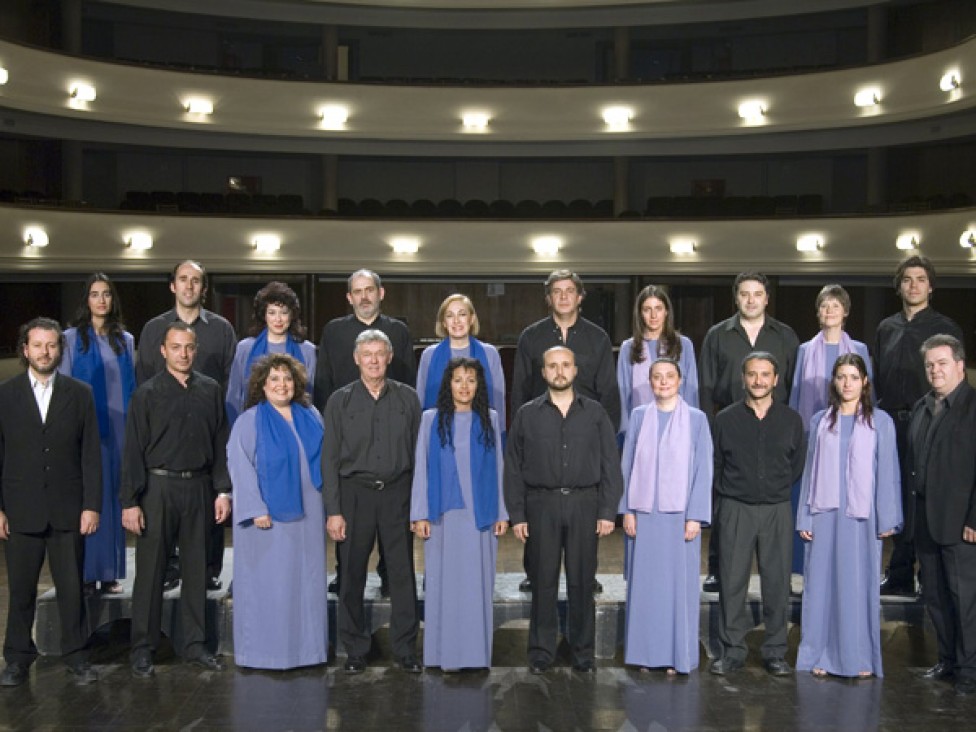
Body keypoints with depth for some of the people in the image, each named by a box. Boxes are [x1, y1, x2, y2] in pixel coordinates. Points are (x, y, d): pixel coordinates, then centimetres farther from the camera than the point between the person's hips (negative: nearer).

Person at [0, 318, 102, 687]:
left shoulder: (80, 394, 4)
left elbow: (91, 454, 2)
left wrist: (92, 505, -3)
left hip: (68, 509, 0)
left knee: (72, 587, 5)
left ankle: (76, 656, 17)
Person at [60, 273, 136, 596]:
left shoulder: (125, 340, 11)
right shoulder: (72, 338, 2)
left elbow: (131, 386, 13)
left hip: (119, 428, 3)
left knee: (114, 496, 4)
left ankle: (111, 572, 10)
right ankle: (87, 572, 2)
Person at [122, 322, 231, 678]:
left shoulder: (211, 390, 6)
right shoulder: (147, 393, -2)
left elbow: (221, 444, 8)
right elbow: (133, 451, -4)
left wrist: (223, 490, 1)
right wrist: (130, 501, -9)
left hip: (198, 488, 3)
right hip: (158, 487, -3)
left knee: (197, 569, 9)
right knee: (150, 571, 3)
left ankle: (195, 645, 20)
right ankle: (142, 649, 12)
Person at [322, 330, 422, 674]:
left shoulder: (407, 398, 5)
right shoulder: (340, 401, 3)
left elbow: (419, 452, 6)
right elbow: (329, 459, 2)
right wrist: (333, 511, -4)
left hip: (397, 492, 0)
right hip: (355, 493, 0)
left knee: (403, 572, 2)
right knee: (353, 574, 5)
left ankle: (405, 649, 14)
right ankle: (355, 650, 18)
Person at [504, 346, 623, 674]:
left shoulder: (595, 413, 7)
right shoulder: (527, 414, 6)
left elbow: (611, 464, 5)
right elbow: (513, 468, 5)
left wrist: (608, 511, -3)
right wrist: (516, 515, -1)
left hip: (584, 503, 0)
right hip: (541, 504, 0)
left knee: (582, 581, 4)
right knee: (543, 580, 3)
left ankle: (583, 652, 15)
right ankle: (541, 652, 14)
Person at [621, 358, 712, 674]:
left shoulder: (696, 419, -1)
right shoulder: (639, 416, 5)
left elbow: (703, 469, -2)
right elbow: (628, 465, 6)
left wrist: (695, 517, -8)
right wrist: (627, 511, 1)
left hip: (679, 514, -2)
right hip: (645, 513, 2)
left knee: (679, 582, 2)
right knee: (645, 581, 5)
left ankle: (678, 655, 12)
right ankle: (647, 651, 15)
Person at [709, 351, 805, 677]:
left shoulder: (791, 420, 5)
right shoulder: (725, 419, 2)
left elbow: (798, 465, 13)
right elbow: (714, 465, 10)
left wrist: (778, 490, 12)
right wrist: (729, 492, 10)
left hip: (777, 510, 1)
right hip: (736, 510, -1)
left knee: (777, 582, 3)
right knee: (732, 581, 0)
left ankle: (775, 651, 15)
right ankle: (732, 650, 11)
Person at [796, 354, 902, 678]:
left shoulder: (880, 422, 2)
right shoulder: (820, 421, 8)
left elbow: (887, 471, 0)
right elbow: (811, 470, 8)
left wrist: (886, 519, -4)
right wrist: (804, 518, 4)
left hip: (861, 516, -2)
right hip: (825, 514, 2)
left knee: (859, 585, 2)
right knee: (822, 583, 4)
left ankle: (860, 658, 12)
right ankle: (822, 655, 13)